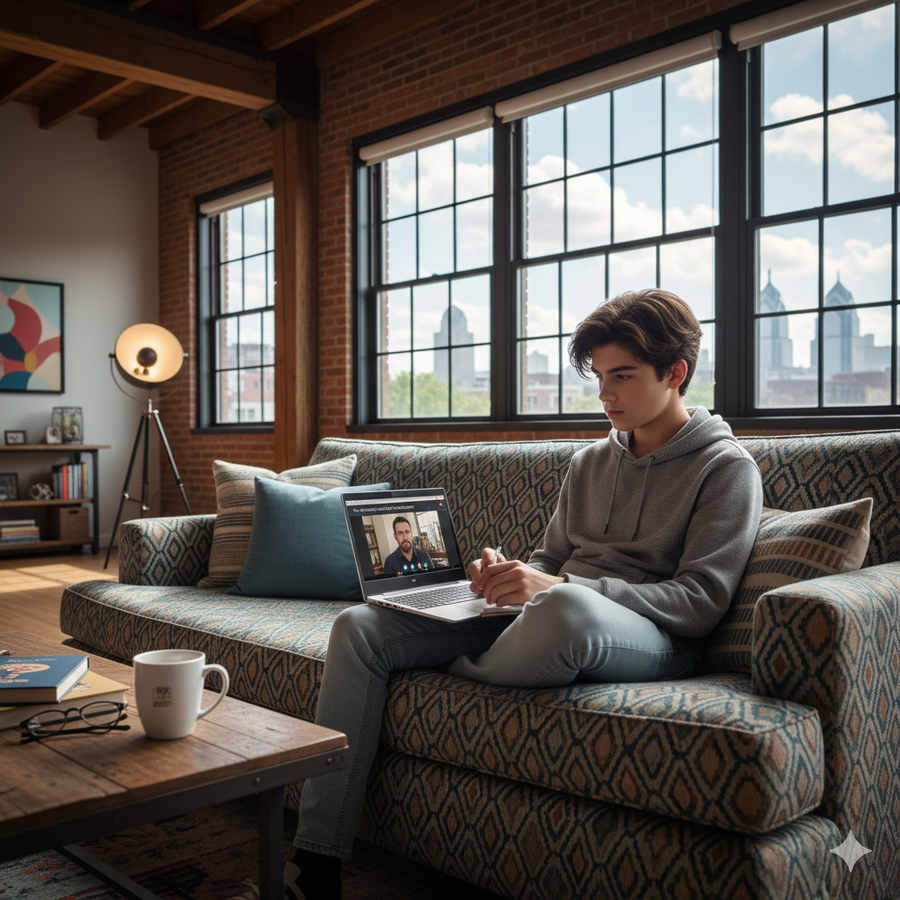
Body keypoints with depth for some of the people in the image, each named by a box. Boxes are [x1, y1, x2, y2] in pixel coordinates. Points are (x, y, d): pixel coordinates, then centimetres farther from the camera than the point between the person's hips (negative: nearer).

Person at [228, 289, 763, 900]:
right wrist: (510, 577, -3)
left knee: (566, 609, -44)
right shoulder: (591, 463, 20)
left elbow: (701, 603, -12)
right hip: (545, 619, 7)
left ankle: (457, 675, -8)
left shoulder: (727, 468, -1)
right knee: (360, 627, -8)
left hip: (656, 643, -6)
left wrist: (561, 588, -22)